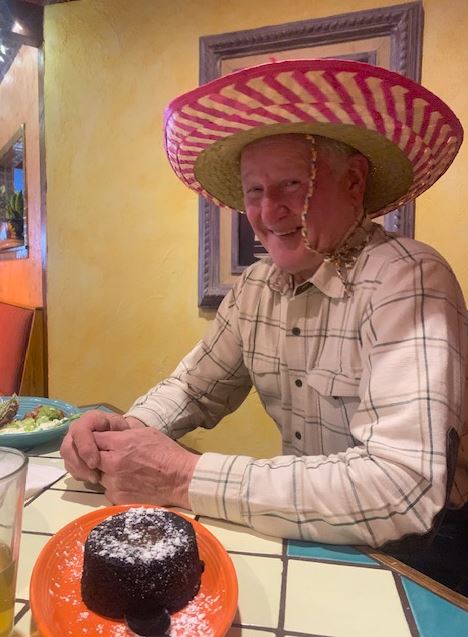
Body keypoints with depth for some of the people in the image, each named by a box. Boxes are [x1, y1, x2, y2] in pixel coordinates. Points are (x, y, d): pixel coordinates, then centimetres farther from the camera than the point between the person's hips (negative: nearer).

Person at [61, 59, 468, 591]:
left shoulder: (406, 280, -24)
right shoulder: (256, 287, -2)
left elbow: (403, 488, -32)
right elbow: (198, 386, 5)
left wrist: (185, 477, -29)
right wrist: (128, 428, -16)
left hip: (414, 552, -4)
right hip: (307, 531, 5)